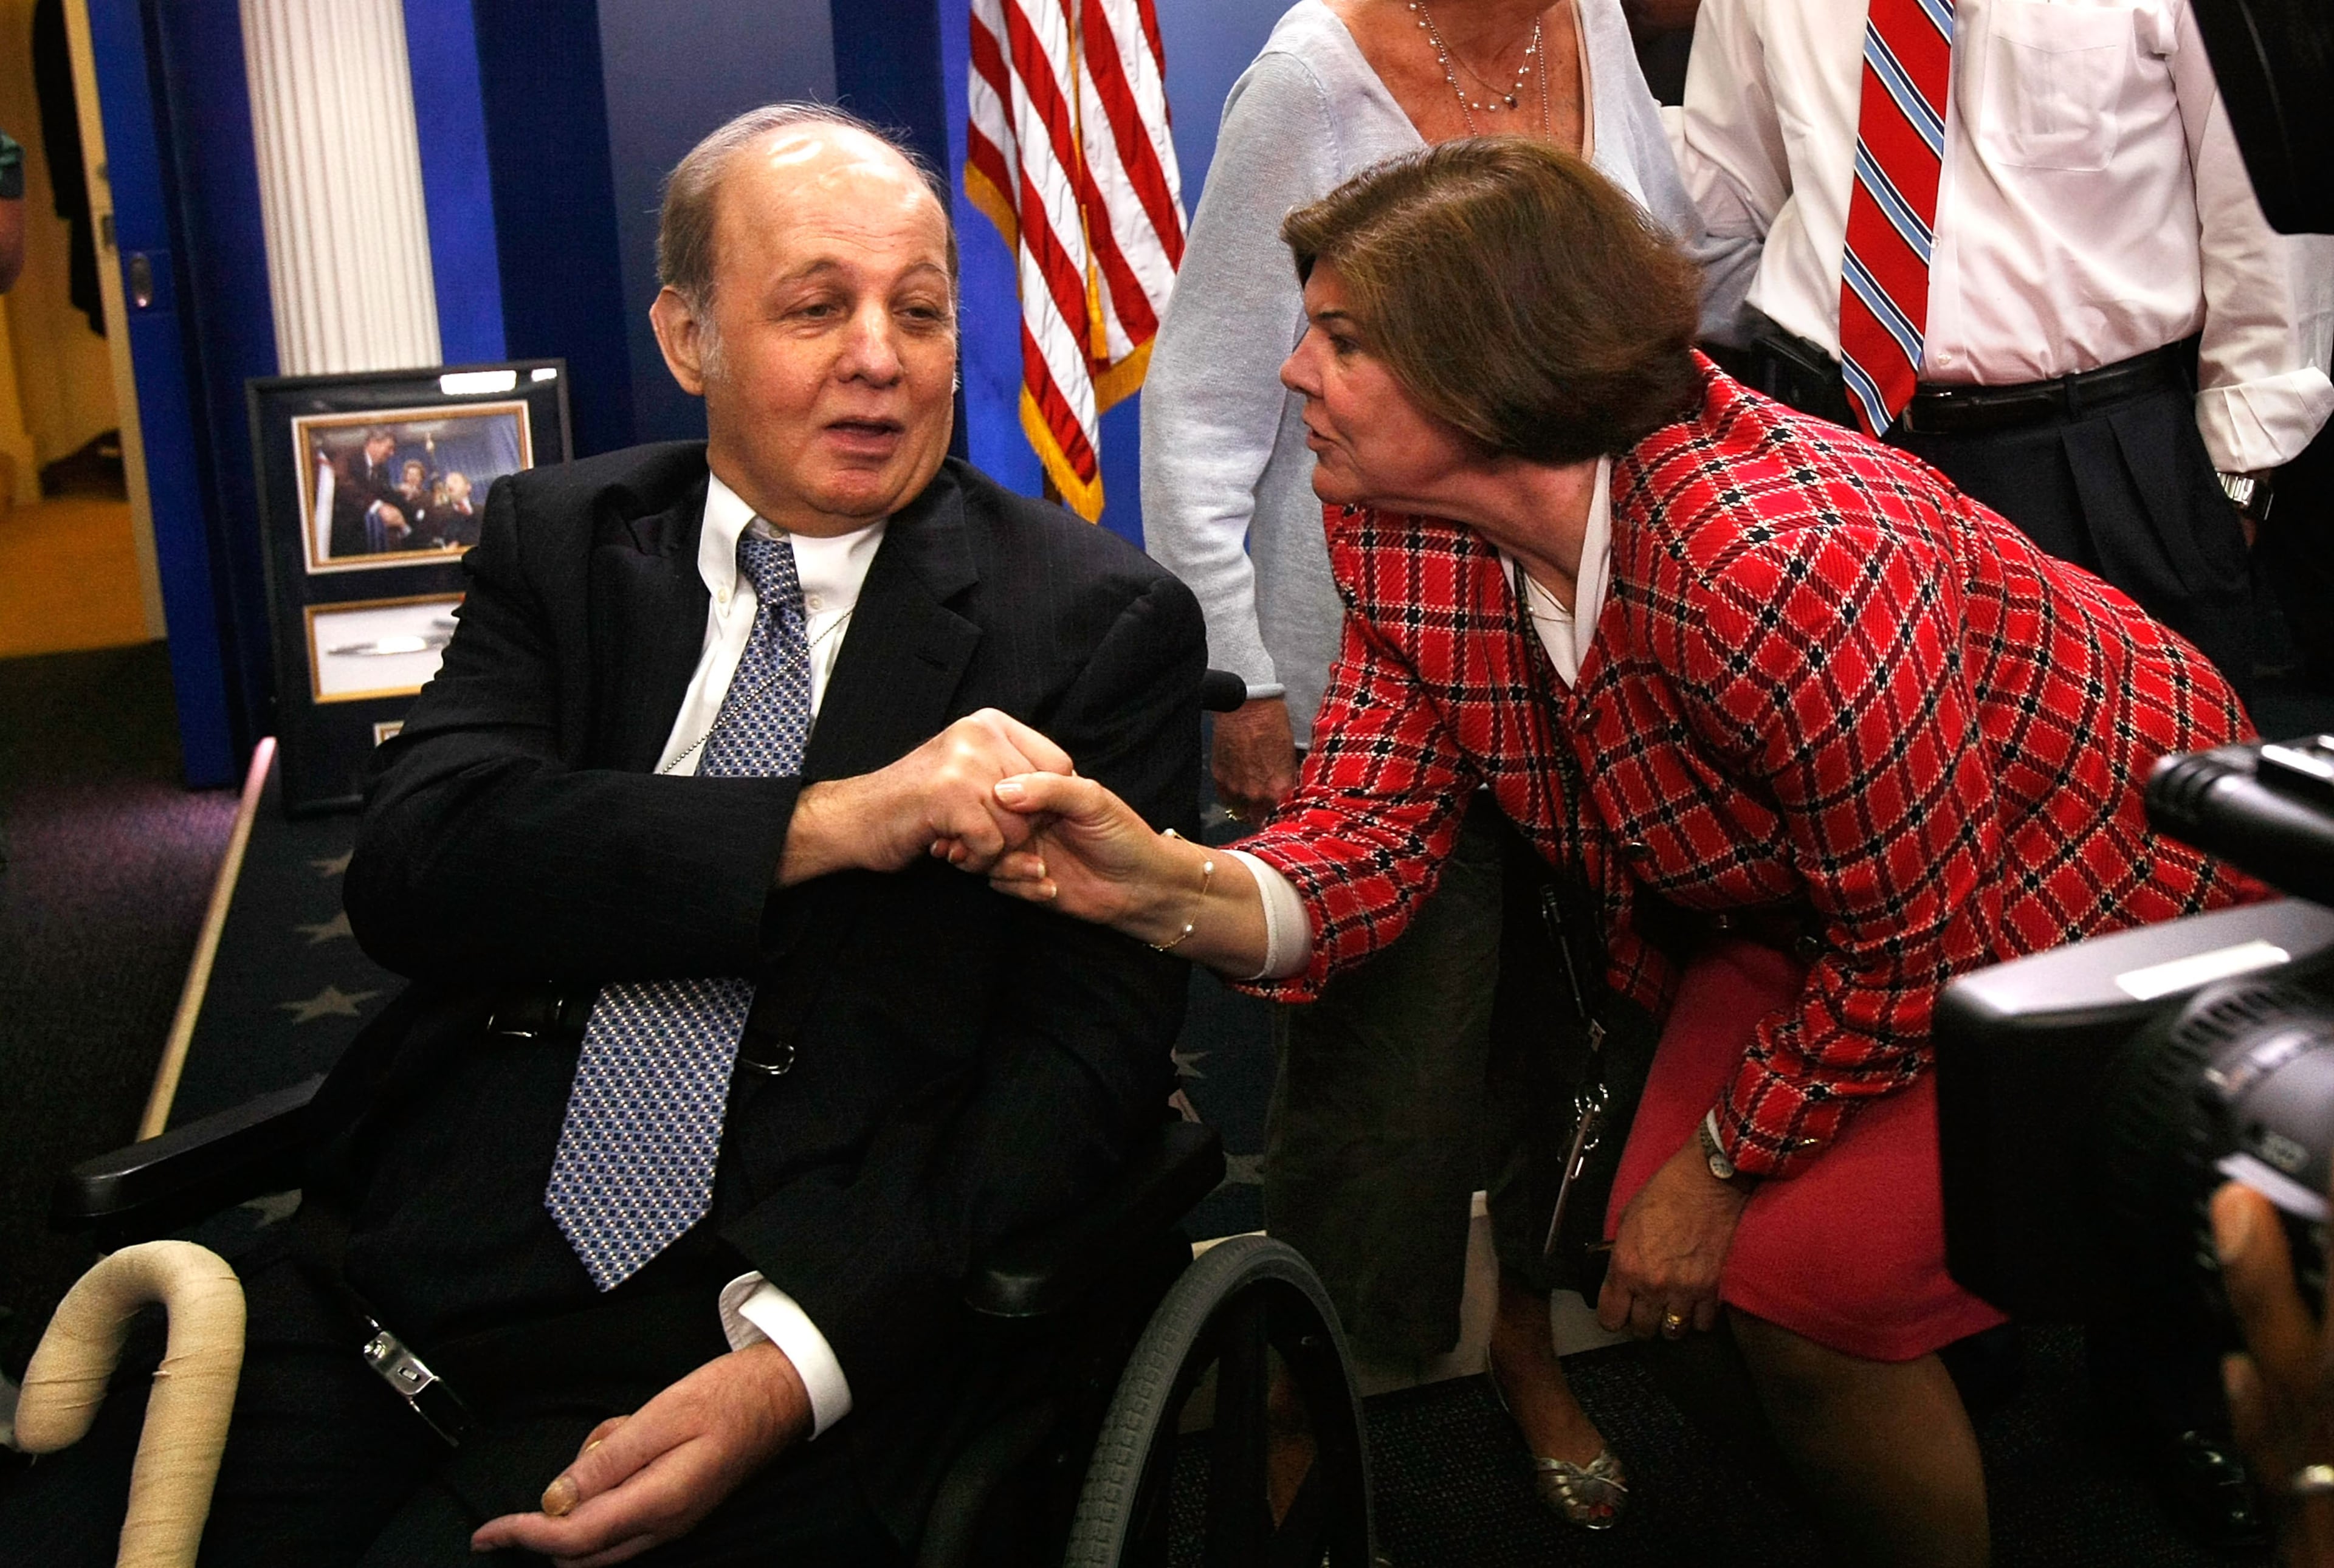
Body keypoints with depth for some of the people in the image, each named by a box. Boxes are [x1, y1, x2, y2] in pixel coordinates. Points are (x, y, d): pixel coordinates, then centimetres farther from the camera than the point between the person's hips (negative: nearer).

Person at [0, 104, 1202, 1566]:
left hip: (791, 1323, -3)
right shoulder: (557, 539, 9)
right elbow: (414, 868, -6)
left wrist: (792, 1367, -20)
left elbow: (1089, 1049, -6)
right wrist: (827, 824, -20)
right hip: (406, 1280, 4)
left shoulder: (1101, 623, -1)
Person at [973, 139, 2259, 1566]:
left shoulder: (1778, 562, -38)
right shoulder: (1400, 536, -14)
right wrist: (1174, 887, -37)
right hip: (1799, 916, 7)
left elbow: (1918, 945, -27)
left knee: (1803, 1279, -15)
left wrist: (1725, 1166, -14)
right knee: (1663, 1251, -2)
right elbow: (1373, 834, -15)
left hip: (2080, 897, -6)